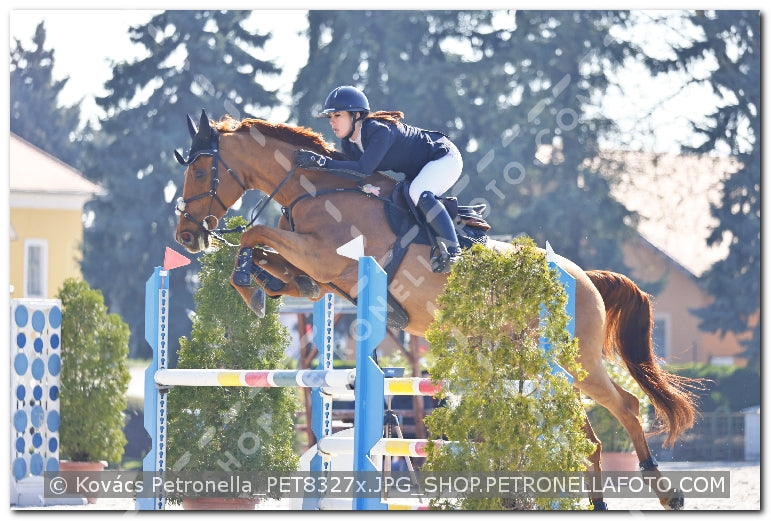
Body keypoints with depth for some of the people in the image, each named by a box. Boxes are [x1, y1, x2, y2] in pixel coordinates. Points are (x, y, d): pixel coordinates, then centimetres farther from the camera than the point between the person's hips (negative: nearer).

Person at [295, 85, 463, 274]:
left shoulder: (380, 131, -33)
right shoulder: (348, 143, -4)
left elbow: (363, 169, -41)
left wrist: (320, 161, -44)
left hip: (445, 157, -10)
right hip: (417, 171, 10)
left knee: (418, 194, -34)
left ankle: (452, 249, -28)